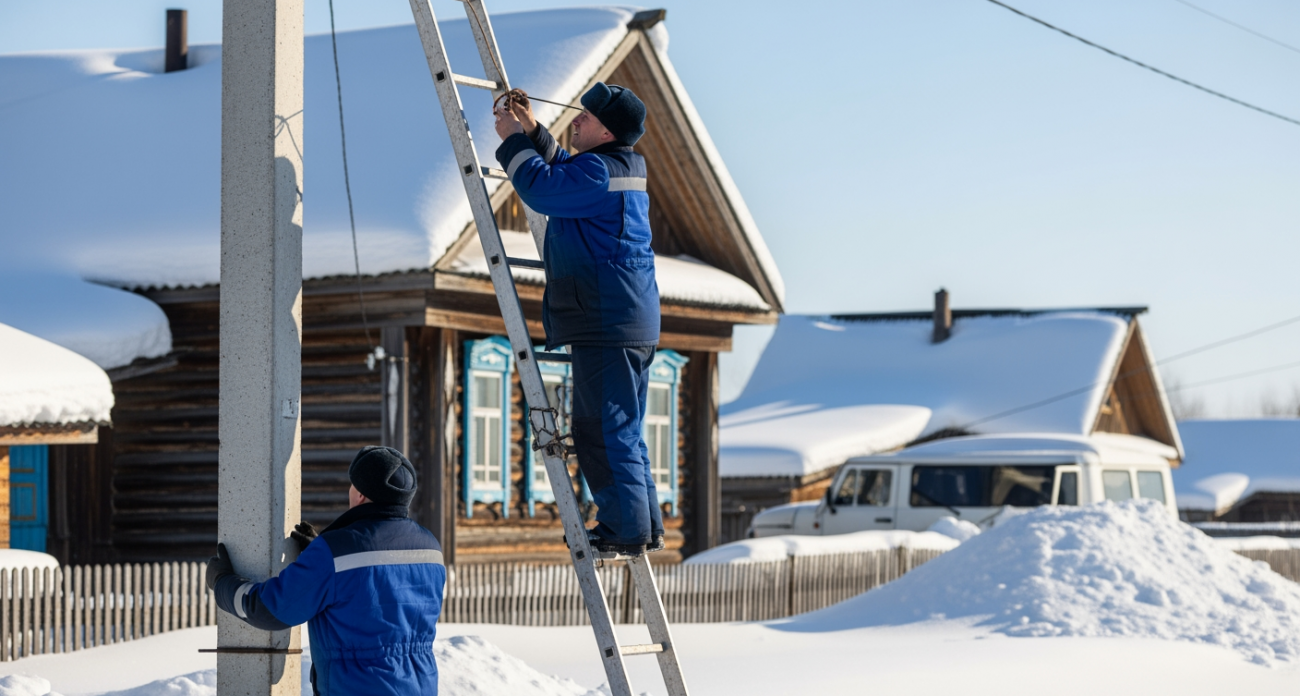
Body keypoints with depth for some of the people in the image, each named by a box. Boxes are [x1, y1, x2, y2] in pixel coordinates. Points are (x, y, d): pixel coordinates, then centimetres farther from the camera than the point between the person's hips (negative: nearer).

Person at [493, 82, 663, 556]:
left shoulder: (598, 172, -15)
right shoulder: (626, 167, 17)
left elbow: (541, 188, -17)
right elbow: (560, 172, 29)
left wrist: (513, 141, -4)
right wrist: (533, 133, 18)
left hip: (606, 326, -11)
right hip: (635, 324, 11)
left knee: (602, 431, -7)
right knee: (621, 430, 16)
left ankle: (627, 530, -6)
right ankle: (645, 526, 19)